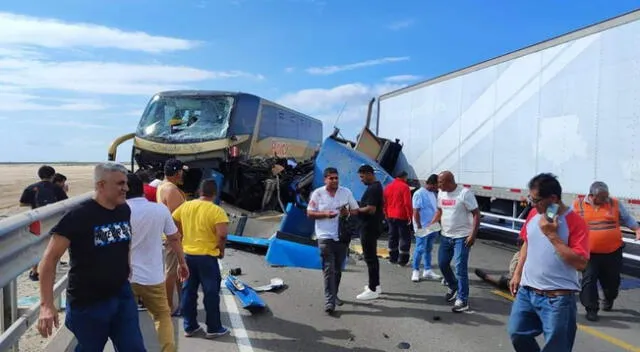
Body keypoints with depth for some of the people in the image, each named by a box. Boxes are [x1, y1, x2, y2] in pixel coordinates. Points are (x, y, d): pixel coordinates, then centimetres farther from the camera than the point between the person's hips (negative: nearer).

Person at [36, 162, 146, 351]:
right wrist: (46, 305, -21)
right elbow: (50, 259, -16)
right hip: (87, 303, -5)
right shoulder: (79, 216, -17)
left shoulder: (125, 211, 0)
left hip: (122, 295, 5)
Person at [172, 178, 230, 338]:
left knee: (188, 292, 15)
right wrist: (221, 250, -5)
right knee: (211, 293, 7)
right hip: (207, 256, -5)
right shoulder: (216, 211, -15)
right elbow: (222, 235, -23)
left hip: (187, 254, 5)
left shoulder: (185, 206, 2)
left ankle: (190, 326, 25)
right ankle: (214, 328, 17)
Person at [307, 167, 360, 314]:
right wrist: (325, 214, -16)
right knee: (328, 269, -8)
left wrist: (347, 213, -13)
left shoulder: (346, 192, 5)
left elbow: (356, 210, 9)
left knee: (338, 269, 14)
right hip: (325, 237, -3)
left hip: (342, 236, 3)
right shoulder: (317, 193, -2)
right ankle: (329, 301, -8)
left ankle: (334, 295, 31)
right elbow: (310, 213, -1)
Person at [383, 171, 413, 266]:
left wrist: (386, 214, 18)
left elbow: (384, 202, 11)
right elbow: (407, 203, -17)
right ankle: (402, 260, 0)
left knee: (393, 237, 15)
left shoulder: (388, 186, 8)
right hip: (402, 216, -6)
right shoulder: (405, 187, -11)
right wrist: (410, 215, -11)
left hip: (391, 216, 6)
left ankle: (393, 258, 20)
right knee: (405, 237, 2)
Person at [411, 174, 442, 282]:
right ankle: (416, 271, 10)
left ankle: (427, 271, 23)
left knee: (428, 249, 15)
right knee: (420, 249, -2)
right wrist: (419, 227, -19)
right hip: (423, 228, -8)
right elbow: (416, 212, -16)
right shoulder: (419, 194, -14)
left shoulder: (434, 193, 11)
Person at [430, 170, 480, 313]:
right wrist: (432, 224, 3)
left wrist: (473, 235, -20)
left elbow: (476, 214, -14)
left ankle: (462, 300, 2)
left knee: (460, 268, -7)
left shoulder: (465, 193, -16)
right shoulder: (441, 193, 5)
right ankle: (453, 287, 38)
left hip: (462, 237, -7)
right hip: (445, 236, 7)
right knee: (442, 264, 14)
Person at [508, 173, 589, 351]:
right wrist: (517, 273, 14)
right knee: (517, 333, 17)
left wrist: (552, 235, -25)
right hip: (526, 291, 6)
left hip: (558, 298, -6)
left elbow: (580, 263, -23)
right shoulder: (534, 214, 3)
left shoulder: (575, 222, -17)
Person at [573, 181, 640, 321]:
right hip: (589, 253, -2)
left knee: (612, 280, 18)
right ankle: (591, 309, 5)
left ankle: (609, 300, 45)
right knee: (589, 281, -5)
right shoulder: (578, 205, -5)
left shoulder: (615, 203, 0)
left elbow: (627, 219, 10)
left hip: (613, 252, 2)